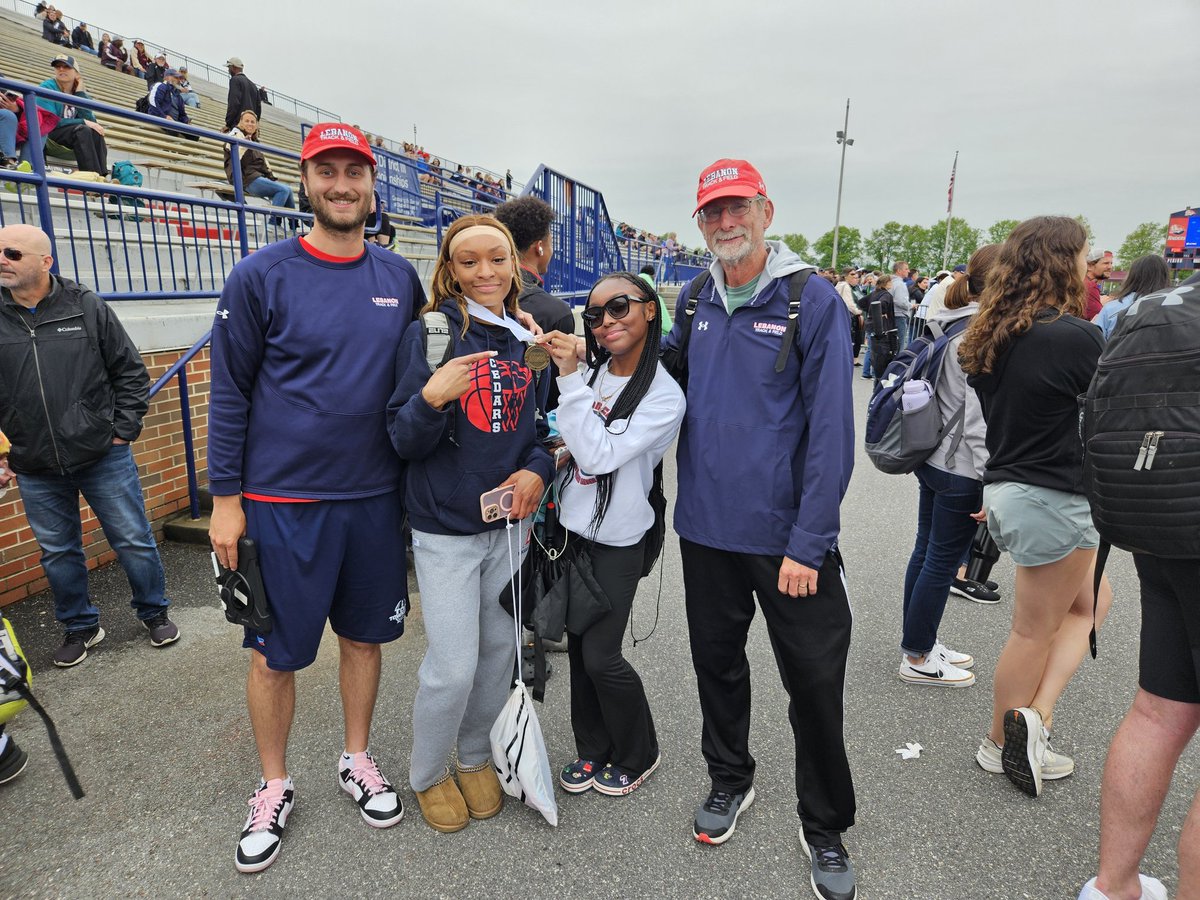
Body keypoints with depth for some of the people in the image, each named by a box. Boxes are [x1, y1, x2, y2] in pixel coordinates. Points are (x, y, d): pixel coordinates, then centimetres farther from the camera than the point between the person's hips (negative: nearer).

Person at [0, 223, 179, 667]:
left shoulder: (87, 308, -3)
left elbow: (131, 372, 2)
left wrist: (123, 430, -3)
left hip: (103, 457, -2)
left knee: (134, 541, 7)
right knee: (58, 553, 14)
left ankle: (154, 612, 27)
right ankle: (80, 627, 33)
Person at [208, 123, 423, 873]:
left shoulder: (401, 278, 5)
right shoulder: (261, 276, -5)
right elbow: (230, 392, -3)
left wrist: (416, 482, 12)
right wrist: (226, 497, -5)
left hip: (376, 498, 3)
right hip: (282, 501, -2)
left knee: (365, 636, 15)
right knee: (274, 654, 8)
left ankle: (358, 761, 37)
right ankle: (275, 788, 32)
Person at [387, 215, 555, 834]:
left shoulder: (529, 338, 4)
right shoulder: (430, 334, -9)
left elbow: (546, 423, 13)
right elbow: (404, 441, -11)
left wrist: (537, 469, -7)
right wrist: (431, 397, -31)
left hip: (509, 523, 5)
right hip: (445, 528, -4)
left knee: (499, 649, 15)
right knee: (454, 665, -2)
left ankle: (475, 757, 40)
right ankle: (428, 775, 28)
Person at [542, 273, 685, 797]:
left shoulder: (664, 395, -17)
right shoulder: (592, 375, 2)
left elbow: (600, 455, -27)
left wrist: (568, 377, -27)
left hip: (617, 541, -6)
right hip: (572, 527, 6)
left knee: (601, 656, 1)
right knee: (578, 647, 14)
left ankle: (638, 755, 28)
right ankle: (592, 748, 35)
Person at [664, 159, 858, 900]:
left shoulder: (814, 301, -10)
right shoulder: (694, 300, 5)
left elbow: (830, 430, -14)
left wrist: (809, 542, -16)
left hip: (787, 534, -4)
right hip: (706, 527, 4)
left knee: (814, 682, 8)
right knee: (717, 660, 19)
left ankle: (825, 826, 33)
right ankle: (730, 780, 44)